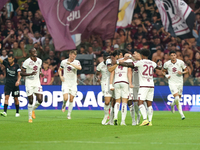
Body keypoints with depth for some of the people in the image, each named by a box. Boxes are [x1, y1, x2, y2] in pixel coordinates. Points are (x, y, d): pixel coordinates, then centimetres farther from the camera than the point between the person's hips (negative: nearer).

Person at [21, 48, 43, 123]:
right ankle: (30, 117, 10)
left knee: (40, 99, -7)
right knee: (30, 100, -5)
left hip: (37, 82, 4)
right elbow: (22, 73, -11)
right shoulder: (27, 62, -11)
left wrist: (40, 73, 4)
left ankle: (33, 109, 24)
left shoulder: (39, 61, 6)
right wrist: (31, 74, -25)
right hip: (29, 83, -4)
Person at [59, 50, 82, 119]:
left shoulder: (76, 62, -2)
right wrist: (61, 76, -1)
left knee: (71, 100, 3)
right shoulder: (63, 62, 1)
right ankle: (64, 105, 18)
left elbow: (80, 68, -24)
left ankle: (69, 114, 14)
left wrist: (71, 64, -28)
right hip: (65, 83, -1)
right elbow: (60, 69, 17)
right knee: (65, 98, -16)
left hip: (73, 83, 1)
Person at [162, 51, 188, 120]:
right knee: (176, 98, -18)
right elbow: (163, 71, 12)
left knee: (179, 98, 12)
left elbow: (186, 70, 5)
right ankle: (181, 113, -12)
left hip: (180, 82, 2)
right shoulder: (167, 64, -4)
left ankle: (172, 105, 46)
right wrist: (166, 75, -8)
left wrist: (182, 72, -15)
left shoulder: (181, 62, -4)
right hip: (172, 82, -2)